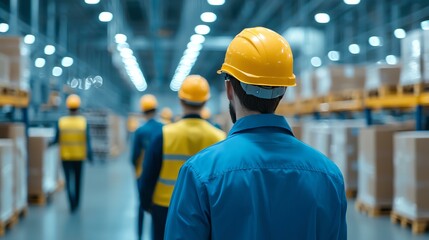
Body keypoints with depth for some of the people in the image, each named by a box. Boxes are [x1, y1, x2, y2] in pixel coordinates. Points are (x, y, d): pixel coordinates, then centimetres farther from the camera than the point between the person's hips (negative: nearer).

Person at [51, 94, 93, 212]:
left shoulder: (61, 122, -7)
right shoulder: (84, 122, -7)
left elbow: (57, 139, -4)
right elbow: (87, 141, -11)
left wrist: (50, 143, 17)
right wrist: (89, 155, -4)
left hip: (65, 156, -1)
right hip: (79, 156, 1)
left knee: (69, 180, 4)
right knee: (78, 180, 16)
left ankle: (72, 204, -11)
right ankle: (76, 204, 28)